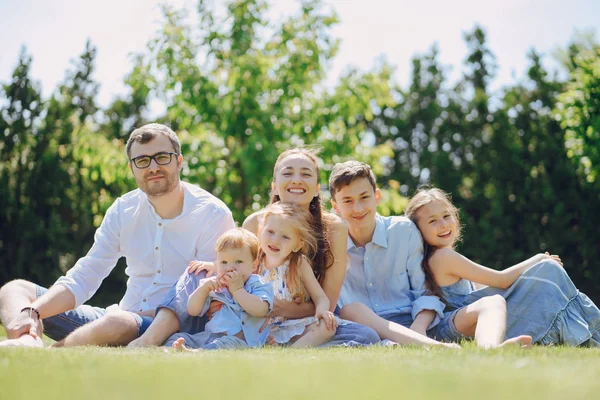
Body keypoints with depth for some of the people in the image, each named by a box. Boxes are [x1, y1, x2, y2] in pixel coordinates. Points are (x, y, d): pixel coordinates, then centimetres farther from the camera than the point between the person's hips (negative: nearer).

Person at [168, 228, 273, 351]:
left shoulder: (257, 286, 4)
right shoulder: (213, 286, 20)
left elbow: (261, 310, -17)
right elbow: (193, 311, 14)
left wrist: (237, 289, -12)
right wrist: (203, 288, -1)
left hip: (239, 339, -6)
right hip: (208, 336, 6)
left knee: (229, 343, -39)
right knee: (177, 337, -10)